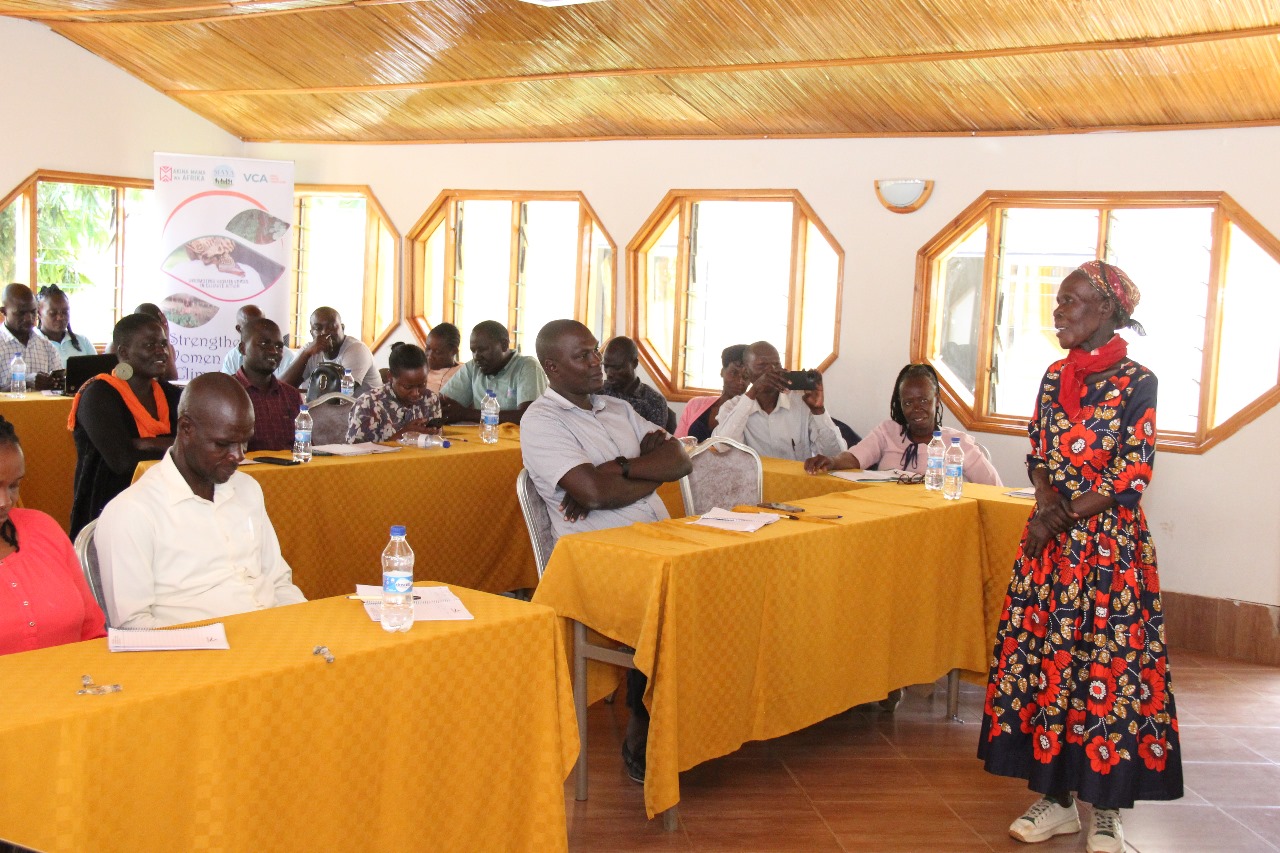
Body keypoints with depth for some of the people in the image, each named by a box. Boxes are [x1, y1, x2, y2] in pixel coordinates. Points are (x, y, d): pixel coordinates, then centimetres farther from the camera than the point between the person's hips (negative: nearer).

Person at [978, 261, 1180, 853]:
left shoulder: (1136, 382, -8)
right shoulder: (1055, 376, 10)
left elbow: (1131, 479, -11)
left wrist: (1064, 516, -12)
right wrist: (1047, 503, -8)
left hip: (1111, 546, -5)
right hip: (1050, 542, 6)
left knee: (1108, 668, -1)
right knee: (1043, 659, 5)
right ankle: (1056, 794, 16)